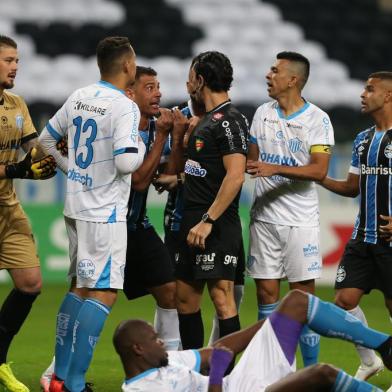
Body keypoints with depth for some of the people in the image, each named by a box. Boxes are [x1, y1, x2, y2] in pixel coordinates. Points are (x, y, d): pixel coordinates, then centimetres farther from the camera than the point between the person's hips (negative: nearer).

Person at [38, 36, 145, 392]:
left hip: (76, 205, 8)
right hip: (104, 214, -8)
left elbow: (46, 139, 18)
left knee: (80, 288, 18)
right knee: (104, 293, -7)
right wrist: (140, 145, -6)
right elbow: (126, 163, -26)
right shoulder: (124, 107, -16)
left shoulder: (79, 97, 7)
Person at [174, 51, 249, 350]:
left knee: (221, 297, -11)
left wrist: (207, 221, -23)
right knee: (185, 297, 12)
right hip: (193, 221, 11)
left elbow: (235, 176, -21)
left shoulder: (229, 121, -12)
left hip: (216, 225, -11)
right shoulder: (207, 120, 19)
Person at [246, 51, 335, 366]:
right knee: (266, 292, 4)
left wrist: (276, 169, -23)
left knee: (304, 294, -3)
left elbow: (319, 170, -14)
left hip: (301, 220, -4)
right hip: (264, 218, 4)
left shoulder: (317, 119, -6)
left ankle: (311, 371, 4)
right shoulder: (263, 113, 10)